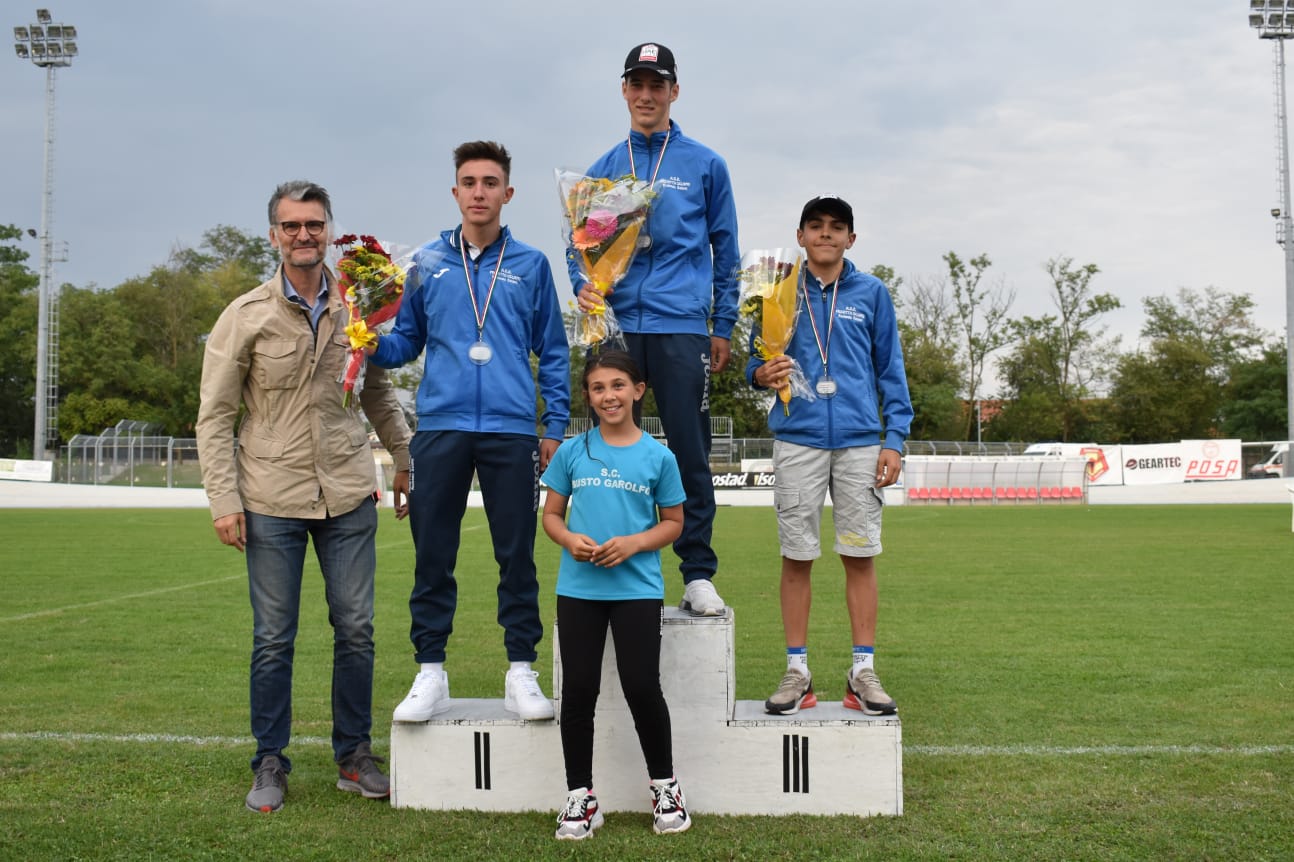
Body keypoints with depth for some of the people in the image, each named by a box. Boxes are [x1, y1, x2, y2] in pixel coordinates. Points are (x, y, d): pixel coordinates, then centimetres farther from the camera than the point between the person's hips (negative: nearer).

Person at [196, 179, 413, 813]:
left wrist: (405, 460, 16)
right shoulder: (246, 316, -2)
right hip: (272, 499, -2)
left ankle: (354, 756, 21)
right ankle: (271, 765, 19)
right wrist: (224, 499, -8)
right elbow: (215, 417, -1)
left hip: (349, 497, 2)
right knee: (273, 637, 5)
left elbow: (381, 393, 18)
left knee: (356, 629, 6)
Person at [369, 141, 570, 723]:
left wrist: (555, 427, 4)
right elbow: (405, 342, 13)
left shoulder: (531, 265, 8)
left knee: (517, 555, 3)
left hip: (513, 431, -1)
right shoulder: (427, 263, 9)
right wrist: (367, 341, -8)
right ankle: (430, 673, 14)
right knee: (432, 555, 4)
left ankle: (521, 673, 13)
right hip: (440, 428, 1)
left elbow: (553, 352, 10)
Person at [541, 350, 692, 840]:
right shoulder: (573, 452, 3)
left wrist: (634, 543, -12)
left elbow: (673, 523, 5)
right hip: (578, 589, 2)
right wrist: (570, 539, -12)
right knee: (578, 691, 5)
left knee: (642, 687, 0)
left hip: (638, 588, -2)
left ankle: (664, 786, 21)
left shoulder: (658, 456, 0)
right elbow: (551, 514, 9)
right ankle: (580, 797, 17)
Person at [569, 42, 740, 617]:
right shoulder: (603, 169, 13)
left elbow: (725, 251, 10)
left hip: (682, 327, -2)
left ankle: (698, 575, 5)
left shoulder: (705, 165, 8)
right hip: (617, 326, 2)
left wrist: (723, 327, 6)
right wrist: (584, 286, -7)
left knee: (691, 453, -3)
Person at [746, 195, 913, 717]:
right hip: (797, 439, 0)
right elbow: (756, 364, 12)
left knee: (860, 555, 2)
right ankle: (797, 672, 11)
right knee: (796, 556, 2)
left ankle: (863, 672, 11)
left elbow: (891, 371, 9)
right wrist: (762, 374, -13)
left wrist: (895, 439, 0)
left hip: (859, 440, 0)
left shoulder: (872, 294, 10)